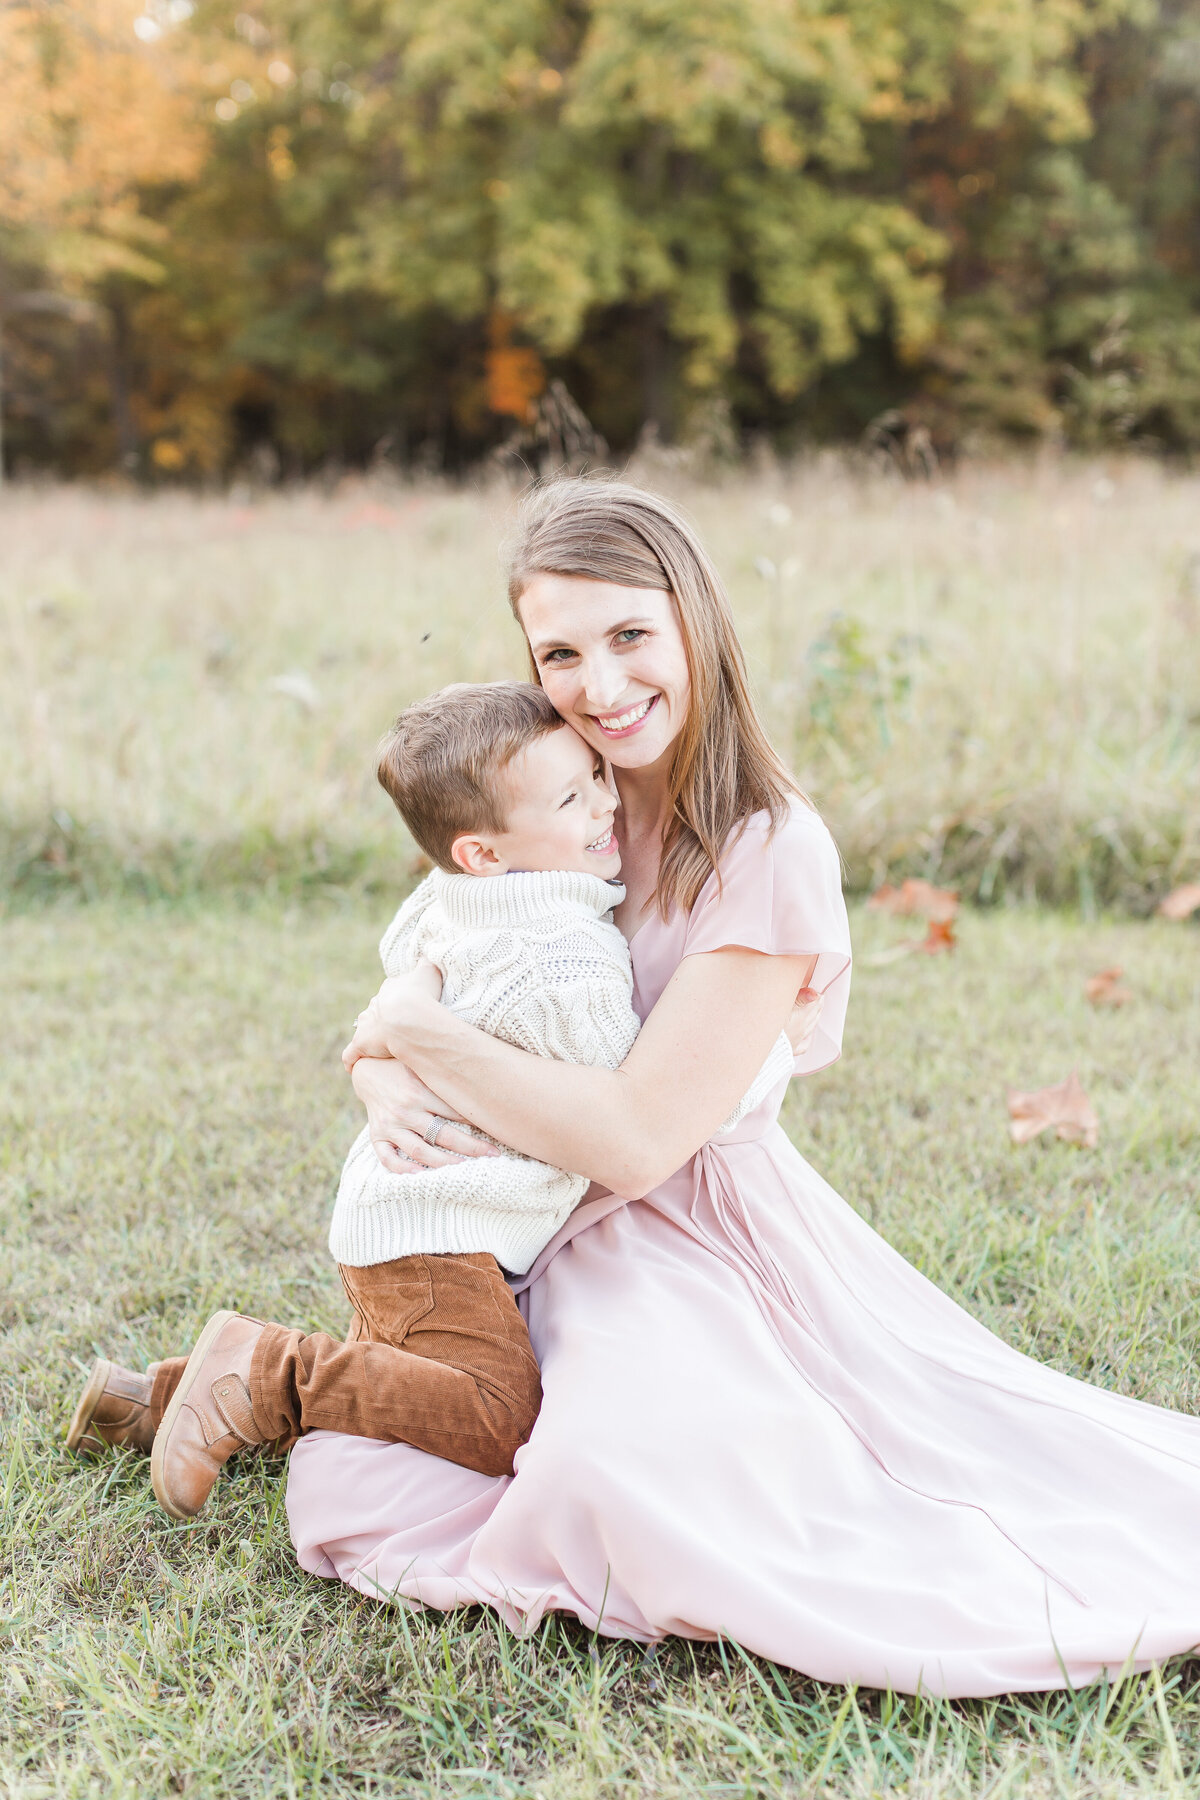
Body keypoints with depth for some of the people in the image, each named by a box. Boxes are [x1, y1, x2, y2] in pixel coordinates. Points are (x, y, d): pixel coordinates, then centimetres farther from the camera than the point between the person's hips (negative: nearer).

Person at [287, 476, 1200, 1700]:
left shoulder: (771, 851, -18)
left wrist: (425, 1038, -16)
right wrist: (385, 1090, -16)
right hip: (544, 1239, 5)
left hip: (693, 1242, -5)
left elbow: (637, 1137, -22)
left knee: (625, 1477, -33)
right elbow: (388, 1021, 7)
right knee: (347, 1478, -13)